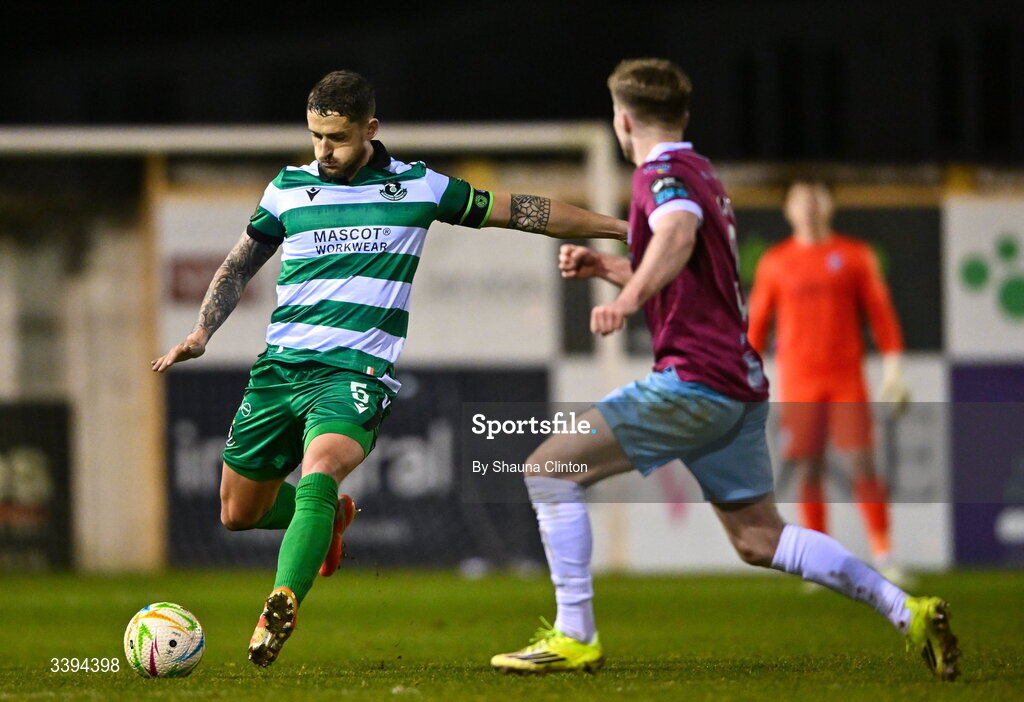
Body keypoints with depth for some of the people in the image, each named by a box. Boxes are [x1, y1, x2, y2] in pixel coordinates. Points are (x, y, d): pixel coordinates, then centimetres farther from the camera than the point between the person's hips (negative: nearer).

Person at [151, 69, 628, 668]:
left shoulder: (417, 187, 4)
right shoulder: (290, 188, 8)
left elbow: (515, 210, 12)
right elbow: (240, 266, 21)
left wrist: (621, 228, 14)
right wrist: (201, 334, 6)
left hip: (358, 372, -4)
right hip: (280, 366, 4)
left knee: (319, 469, -33)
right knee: (239, 512, 10)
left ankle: (283, 607, -45)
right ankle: (330, 517, 41)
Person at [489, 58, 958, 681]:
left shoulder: (661, 173, -8)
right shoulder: (701, 172, 22)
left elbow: (679, 233, -33)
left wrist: (628, 298, -49)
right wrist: (607, 267, 28)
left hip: (697, 379, -10)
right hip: (740, 381, 10)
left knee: (549, 469, -7)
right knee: (760, 540, 14)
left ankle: (575, 636, -10)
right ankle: (908, 612, 6)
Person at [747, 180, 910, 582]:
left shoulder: (855, 256, 7)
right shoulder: (775, 263, 9)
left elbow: (880, 313, 6)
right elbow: (756, 322, 12)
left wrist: (893, 371, -1)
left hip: (847, 379, -1)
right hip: (798, 382, 1)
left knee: (863, 465, -10)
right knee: (808, 472, -2)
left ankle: (883, 557, -9)